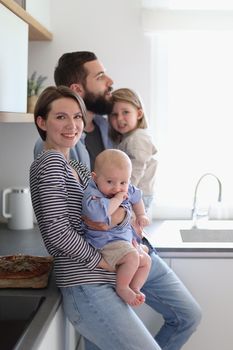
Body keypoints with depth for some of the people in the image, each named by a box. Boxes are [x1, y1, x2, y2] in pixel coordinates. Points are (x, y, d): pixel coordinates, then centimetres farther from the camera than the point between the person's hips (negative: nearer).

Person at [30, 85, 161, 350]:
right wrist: (106, 262, -12)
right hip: (87, 290, -9)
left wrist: (121, 213, -6)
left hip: (100, 285, 9)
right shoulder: (50, 162, -12)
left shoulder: (76, 167, 17)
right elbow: (58, 232, -20)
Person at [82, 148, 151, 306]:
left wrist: (141, 215, 20)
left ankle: (135, 288, 17)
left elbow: (136, 197, 27)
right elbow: (98, 214, -46)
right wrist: (117, 199, -33)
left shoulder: (127, 190, 1)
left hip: (127, 239, 9)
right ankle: (121, 287, -9)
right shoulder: (92, 194, -24)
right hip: (105, 243, -9)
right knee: (132, 257, -27)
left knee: (146, 261, 12)